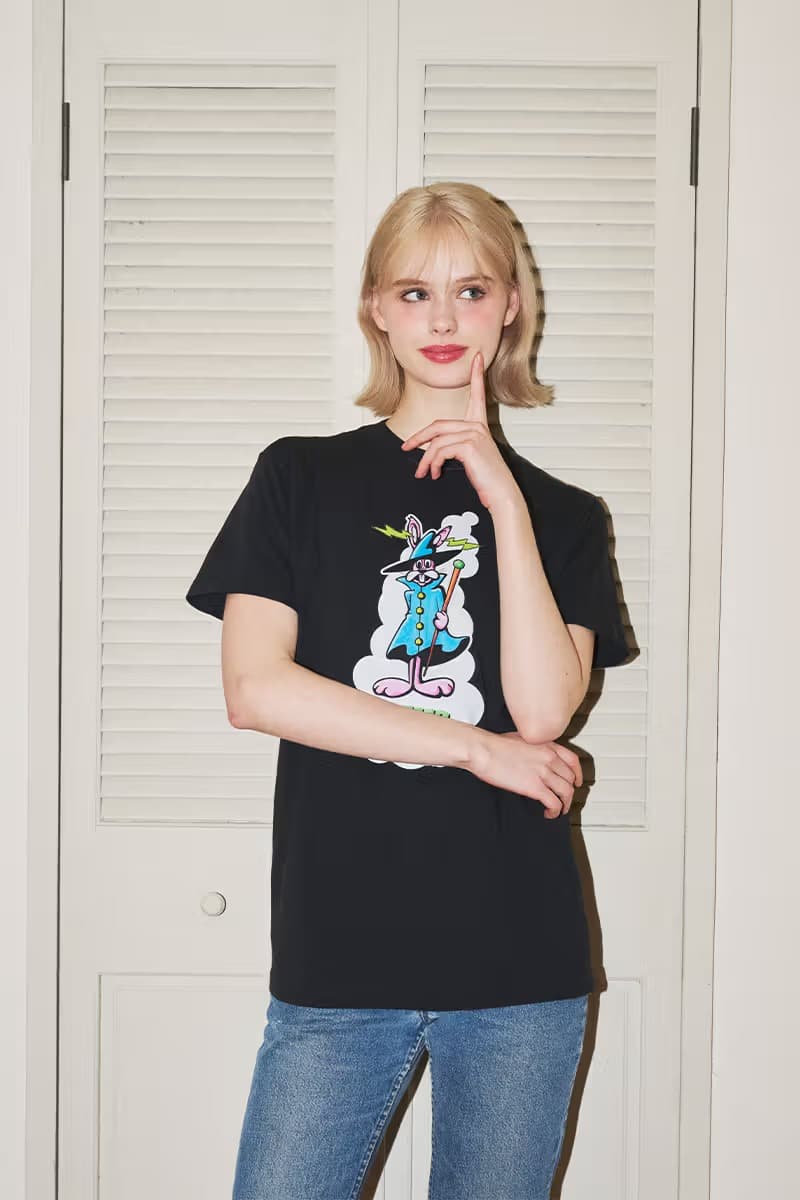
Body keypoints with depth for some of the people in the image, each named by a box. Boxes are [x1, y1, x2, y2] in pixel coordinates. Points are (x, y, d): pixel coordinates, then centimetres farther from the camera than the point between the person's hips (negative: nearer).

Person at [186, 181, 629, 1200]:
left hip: (520, 965, 2)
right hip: (338, 958, -1)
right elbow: (255, 688, -7)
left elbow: (543, 709, -7)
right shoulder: (302, 478, 5)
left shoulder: (563, 515, 9)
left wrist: (502, 498, -9)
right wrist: (476, 747, -7)